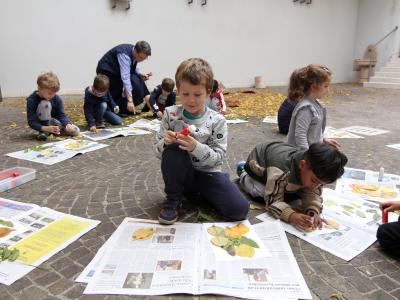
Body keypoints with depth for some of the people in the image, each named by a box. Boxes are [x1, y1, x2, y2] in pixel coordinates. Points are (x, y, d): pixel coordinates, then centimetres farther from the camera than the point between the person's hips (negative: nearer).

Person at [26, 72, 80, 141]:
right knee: (45, 104, -32)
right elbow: (31, 122, -27)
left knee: (75, 131, -17)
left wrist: (68, 124, -34)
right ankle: (44, 131, -18)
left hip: (53, 122, 3)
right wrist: (46, 128, -44)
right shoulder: (31, 100, -24)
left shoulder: (57, 99, -14)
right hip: (43, 125, -3)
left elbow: (61, 115, -12)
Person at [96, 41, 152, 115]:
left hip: (116, 70, 8)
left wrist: (140, 74, -11)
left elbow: (132, 67, 11)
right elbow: (125, 78, -42)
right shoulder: (124, 55, -34)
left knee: (138, 80, -6)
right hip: (106, 72, -8)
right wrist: (130, 100, -47)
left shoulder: (135, 53, -9)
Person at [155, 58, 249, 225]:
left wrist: (196, 147, -32)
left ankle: (200, 192, 10)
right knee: (173, 148, -32)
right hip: (181, 174, 1)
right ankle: (173, 200, -11)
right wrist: (166, 142, -27)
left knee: (239, 209, -19)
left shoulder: (217, 121, -10)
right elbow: (159, 150, -3)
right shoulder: (170, 114, -6)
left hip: (207, 173, 0)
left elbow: (219, 156, -14)